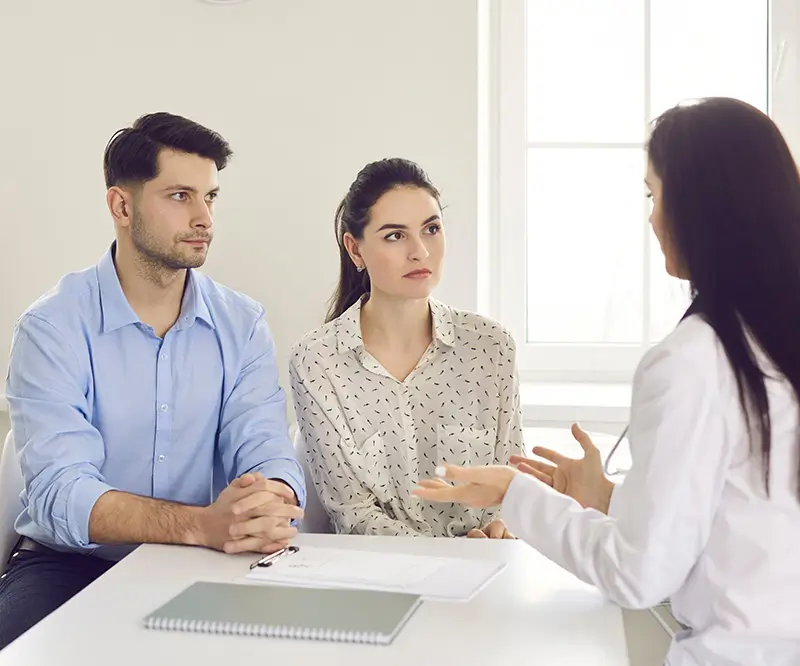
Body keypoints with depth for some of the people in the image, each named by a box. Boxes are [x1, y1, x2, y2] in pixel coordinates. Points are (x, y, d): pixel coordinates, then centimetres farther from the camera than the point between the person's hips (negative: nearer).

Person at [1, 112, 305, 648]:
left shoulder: (242, 325, 3)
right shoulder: (53, 328, -10)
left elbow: (267, 454, -7)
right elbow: (60, 494, -21)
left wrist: (270, 511, -33)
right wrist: (203, 525, -37)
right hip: (71, 565, -2)